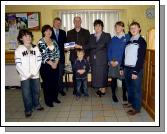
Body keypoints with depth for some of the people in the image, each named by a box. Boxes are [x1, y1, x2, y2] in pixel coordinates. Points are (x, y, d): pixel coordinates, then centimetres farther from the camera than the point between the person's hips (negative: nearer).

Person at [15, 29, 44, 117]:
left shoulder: (35, 48, 5)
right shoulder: (18, 50, -3)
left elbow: (39, 61, 1)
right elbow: (18, 65, -8)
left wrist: (34, 72, -9)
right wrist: (27, 74, -12)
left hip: (35, 75, 3)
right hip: (25, 76, -2)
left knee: (36, 91, 13)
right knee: (26, 93, 3)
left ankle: (36, 105, 33)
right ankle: (28, 109, 19)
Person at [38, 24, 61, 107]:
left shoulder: (54, 41, 10)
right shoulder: (41, 42, -8)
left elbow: (57, 53, 6)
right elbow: (44, 55, -14)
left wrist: (56, 63, -7)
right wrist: (51, 64, -13)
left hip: (55, 65, 5)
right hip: (45, 66, -5)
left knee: (55, 82, 11)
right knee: (47, 83, 4)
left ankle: (54, 97, 28)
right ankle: (48, 100, 17)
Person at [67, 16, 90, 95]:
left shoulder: (86, 32, 8)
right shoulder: (69, 33, 14)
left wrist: (81, 47, -13)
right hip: (74, 56, 1)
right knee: (75, 73, 3)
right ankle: (75, 89, 15)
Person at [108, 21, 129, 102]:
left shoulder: (127, 37, -3)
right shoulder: (113, 39, 10)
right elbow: (109, 51, 9)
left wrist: (118, 61, -11)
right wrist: (111, 61, -5)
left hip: (123, 62, -3)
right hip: (113, 62, 3)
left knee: (124, 79, 4)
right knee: (113, 78, 7)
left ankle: (124, 95, 22)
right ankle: (113, 94, 21)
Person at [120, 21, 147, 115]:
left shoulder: (141, 41, -5)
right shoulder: (129, 41, 15)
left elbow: (141, 58, -12)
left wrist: (136, 71, -16)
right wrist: (122, 68, 12)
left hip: (136, 69, -6)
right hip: (127, 68, 6)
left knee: (136, 89, 1)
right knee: (129, 87, 15)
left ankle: (136, 108, 11)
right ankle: (131, 102, 32)